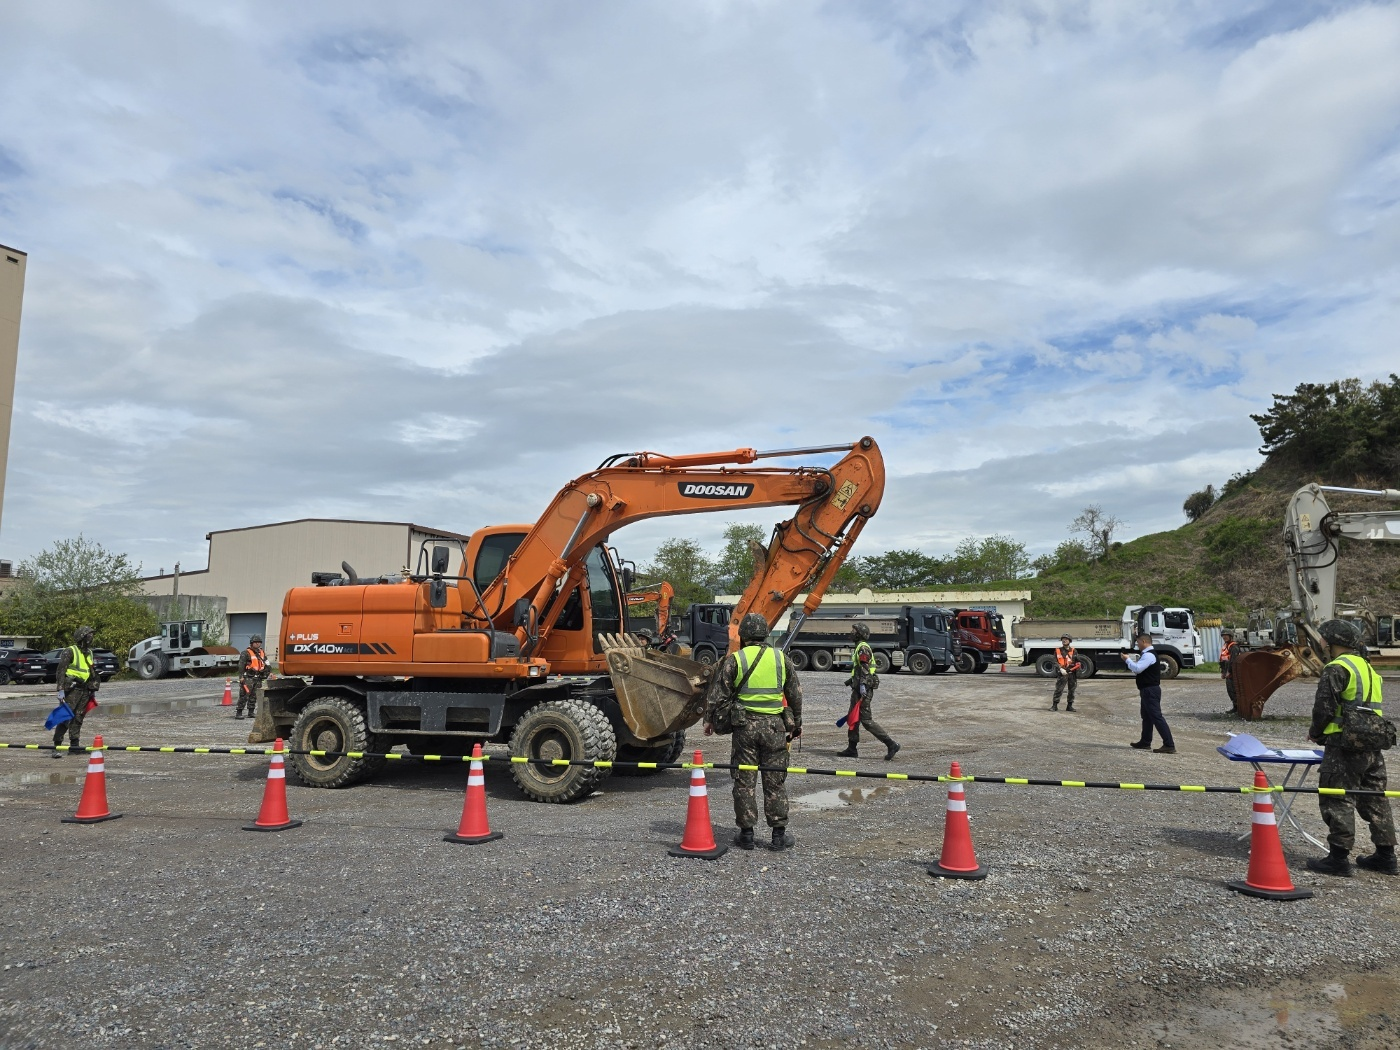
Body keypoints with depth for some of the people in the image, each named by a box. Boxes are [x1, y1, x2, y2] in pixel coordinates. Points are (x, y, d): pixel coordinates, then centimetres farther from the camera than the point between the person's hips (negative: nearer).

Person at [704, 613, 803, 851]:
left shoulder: (734, 660, -4)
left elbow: (718, 694, -2)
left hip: (744, 726, -2)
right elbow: (795, 694, 10)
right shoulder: (781, 658, 4)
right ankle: (779, 834, 13)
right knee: (775, 781, 9)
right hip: (774, 725, 2)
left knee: (744, 781, 7)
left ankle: (746, 833, 13)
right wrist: (796, 723, 22)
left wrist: (709, 720, 12)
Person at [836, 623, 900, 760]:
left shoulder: (863, 648, -13)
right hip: (859, 689, 11)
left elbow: (865, 668, -23)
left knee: (867, 720, -9)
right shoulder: (860, 648, 19)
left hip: (863, 689, -11)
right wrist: (852, 680, 32)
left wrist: (862, 684, -31)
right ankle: (851, 749, 17)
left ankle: (891, 744, -8)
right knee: (853, 718, 13)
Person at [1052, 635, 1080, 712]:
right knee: (1058, 690, -8)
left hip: (1072, 673, 3)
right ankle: (1054, 705, -4)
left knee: (1072, 690, 8)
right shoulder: (1058, 650, 4)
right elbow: (1055, 662, -3)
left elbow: (1078, 662, 10)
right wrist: (1061, 669, -19)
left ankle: (1070, 706, 19)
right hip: (1062, 674, -3)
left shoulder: (1073, 651, 9)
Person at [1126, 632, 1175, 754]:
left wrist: (1127, 659, -13)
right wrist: (1130, 659, 5)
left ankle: (1169, 745, -13)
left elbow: (1137, 668, -27)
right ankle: (1145, 742, 32)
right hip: (1148, 690, 11)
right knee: (1147, 716, 20)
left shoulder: (1148, 655, -19)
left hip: (1150, 690, -11)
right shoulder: (1147, 654, 16)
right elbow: (1139, 668, 17)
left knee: (1156, 717, -12)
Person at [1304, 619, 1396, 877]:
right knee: (1375, 800, 16)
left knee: (1337, 801, -3)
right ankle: (1385, 855, 24)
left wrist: (1315, 732, 2)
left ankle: (1338, 857, 0)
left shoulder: (1336, 669, -13)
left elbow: (1324, 708, -16)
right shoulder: (1367, 667, 16)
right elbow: (1369, 707, 21)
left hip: (1345, 747, -9)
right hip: (1373, 747, 9)